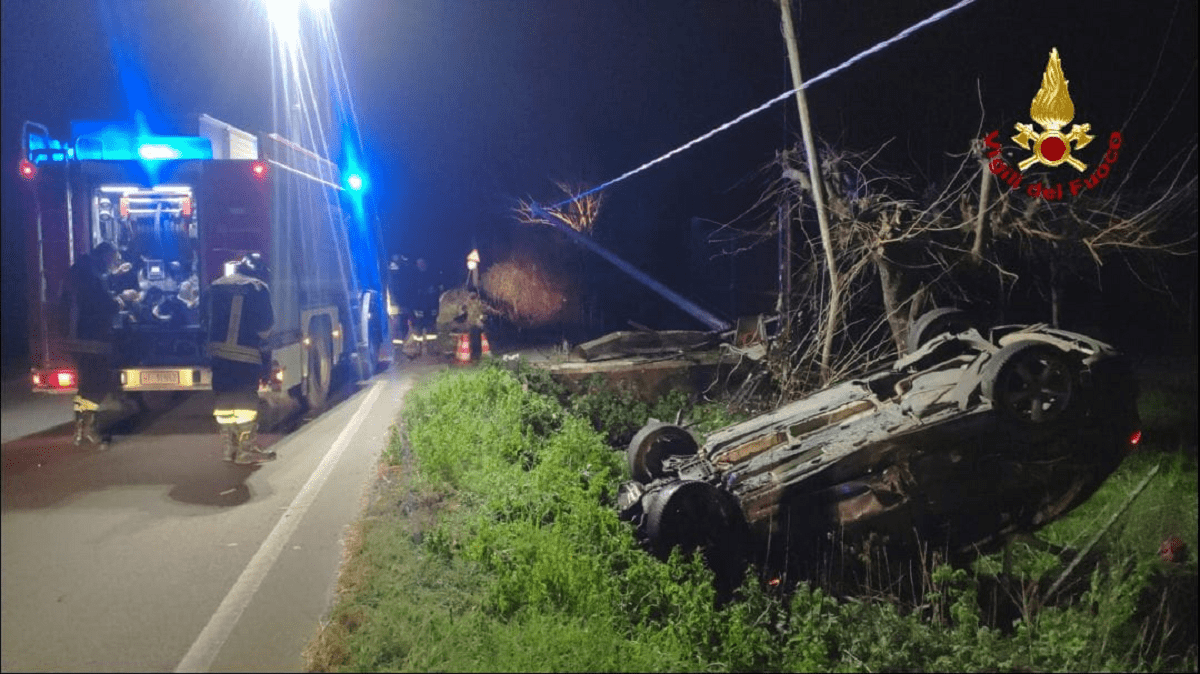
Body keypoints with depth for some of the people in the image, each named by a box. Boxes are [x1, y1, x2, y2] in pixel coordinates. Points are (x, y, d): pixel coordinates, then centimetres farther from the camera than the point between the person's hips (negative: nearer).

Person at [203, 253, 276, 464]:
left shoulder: (216, 287, 12)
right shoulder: (257, 288, -6)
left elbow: (207, 320, 16)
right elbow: (265, 324, -6)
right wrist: (261, 340, 13)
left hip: (218, 352, 6)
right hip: (246, 353, -5)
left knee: (224, 399, 11)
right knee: (246, 401, -1)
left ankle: (230, 447, 17)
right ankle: (247, 450, 0)